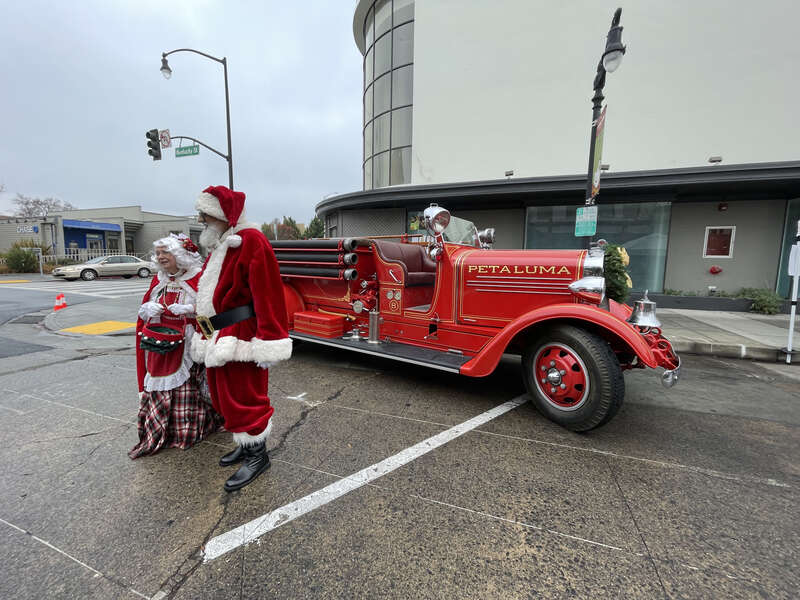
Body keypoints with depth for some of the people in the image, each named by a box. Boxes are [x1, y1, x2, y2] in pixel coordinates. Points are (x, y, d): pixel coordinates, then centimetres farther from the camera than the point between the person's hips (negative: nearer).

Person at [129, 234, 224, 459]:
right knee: (158, 390, 7)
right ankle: (157, 433, 21)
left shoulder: (198, 278, -6)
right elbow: (144, 311, 20)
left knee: (188, 388, 0)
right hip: (159, 346, 5)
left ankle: (188, 430, 17)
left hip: (187, 346, -5)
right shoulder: (158, 281, 12)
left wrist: (190, 309, -23)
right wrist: (149, 309, -2)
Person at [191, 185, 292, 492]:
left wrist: (265, 341, -24)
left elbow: (267, 295, -23)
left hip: (240, 337, -10)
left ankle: (257, 454, 19)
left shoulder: (251, 242, -15)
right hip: (217, 337, 10)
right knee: (225, 394, 18)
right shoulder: (218, 245, 16)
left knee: (243, 397, 0)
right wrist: (205, 329, 22)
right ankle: (246, 444, 36)